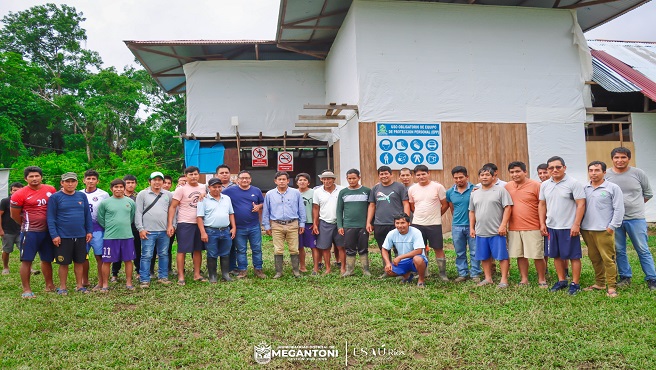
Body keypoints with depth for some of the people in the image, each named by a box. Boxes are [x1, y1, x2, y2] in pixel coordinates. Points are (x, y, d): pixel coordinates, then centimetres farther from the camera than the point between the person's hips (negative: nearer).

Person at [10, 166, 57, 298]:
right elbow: (14, 215, -1)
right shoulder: (19, 195, -8)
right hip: (30, 232, -4)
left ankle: (49, 286, 27)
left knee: (47, 259, 15)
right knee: (26, 260, -2)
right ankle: (26, 290, 5)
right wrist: (27, 225, 8)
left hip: (47, 231, 4)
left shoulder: (51, 190, 3)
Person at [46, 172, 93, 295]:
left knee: (79, 261, 11)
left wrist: (89, 231, 5)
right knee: (64, 263, 5)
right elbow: (51, 218, -7)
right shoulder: (55, 197, -4)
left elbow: (87, 215, 10)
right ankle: (62, 287, 19)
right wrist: (54, 235, -13)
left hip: (81, 236, 3)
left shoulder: (82, 196, 7)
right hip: (63, 237, -3)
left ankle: (79, 285, 22)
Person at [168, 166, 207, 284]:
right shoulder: (181, 189, -7)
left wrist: (204, 195, -5)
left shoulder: (203, 187, 7)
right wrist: (170, 224, -14)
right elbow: (172, 207, -7)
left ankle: (197, 274, 20)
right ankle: (181, 276, 6)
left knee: (198, 250, 10)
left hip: (199, 223, 5)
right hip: (185, 224, -5)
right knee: (182, 250, -1)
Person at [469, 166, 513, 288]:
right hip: (480, 232, 5)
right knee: (485, 257, 12)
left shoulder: (501, 190, -3)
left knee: (502, 255, -1)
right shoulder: (474, 194, 13)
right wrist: (471, 228, 11)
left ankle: (504, 280, 8)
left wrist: (503, 225, -15)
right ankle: (488, 278, 23)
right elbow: (472, 212, 17)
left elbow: (508, 208, -8)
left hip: (497, 231, -5)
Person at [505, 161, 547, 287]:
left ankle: (542, 280, 19)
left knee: (538, 255, 4)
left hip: (533, 228, -4)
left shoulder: (535, 185, -6)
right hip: (514, 228, 4)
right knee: (520, 255, 11)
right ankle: (524, 280, 23)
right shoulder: (507, 187, 6)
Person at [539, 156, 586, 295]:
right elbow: (542, 205, 14)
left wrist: (576, 224, -16)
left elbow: (581, 204, -11)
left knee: (574, 256, 2)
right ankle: (562, 280, 25)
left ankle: (575, 283, 11)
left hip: (569, 227, -5)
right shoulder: (544, 185, 8)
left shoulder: (573, 184, -9)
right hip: (551, 227, 6)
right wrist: (542, 223, 8)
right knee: (556, 255, 13)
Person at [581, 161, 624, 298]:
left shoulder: (613, 188, -2)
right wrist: (579, 225, 8)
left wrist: (612, 226, -8)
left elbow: (619, 209, -4)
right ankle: (599, 283, 24)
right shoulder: (584, 189, 11)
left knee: (608, 259, -5)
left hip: (604, 230, -5)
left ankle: (611, 286, 4)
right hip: (587, 230, 5)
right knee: (594, 258, 12)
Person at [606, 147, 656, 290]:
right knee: (619, 250, 9)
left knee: (643, 250, 3)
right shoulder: (606, 175, -1)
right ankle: (625, 277, 22)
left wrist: (633, 204, 8)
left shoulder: (638, 173, 0)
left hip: (636, 218, -1)